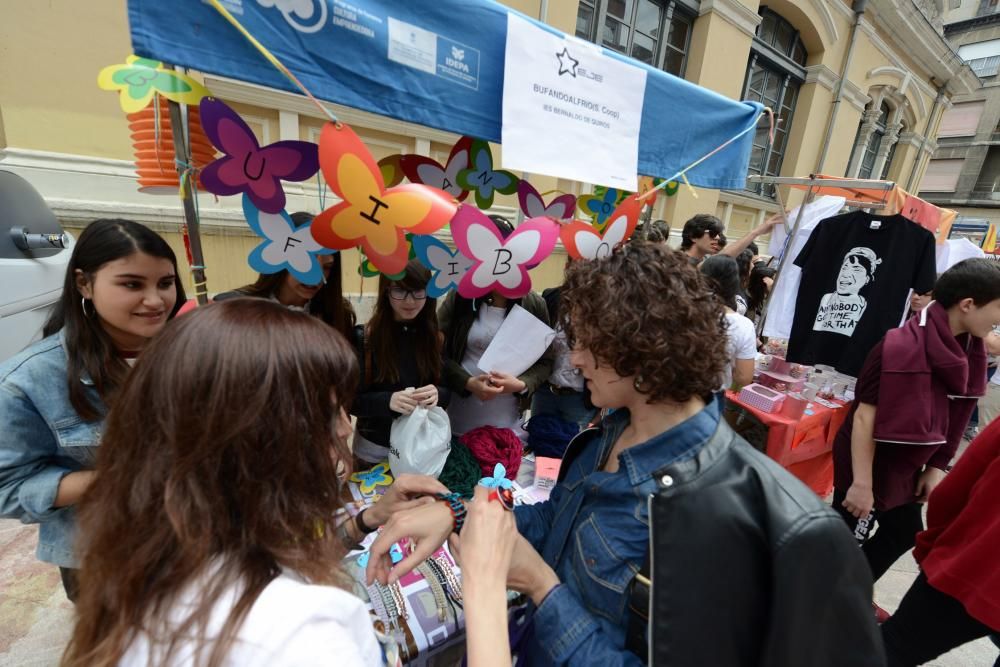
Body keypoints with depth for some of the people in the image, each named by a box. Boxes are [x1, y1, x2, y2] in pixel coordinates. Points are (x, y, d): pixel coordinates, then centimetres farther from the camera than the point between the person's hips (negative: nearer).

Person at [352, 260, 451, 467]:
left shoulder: (437, 337, -6)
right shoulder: (364, 338, -13)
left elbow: (450, 390, -1)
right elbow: (352, 400, -10)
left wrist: (438, 394, -23)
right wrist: (388, 400, -29)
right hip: (375, 450, -2)